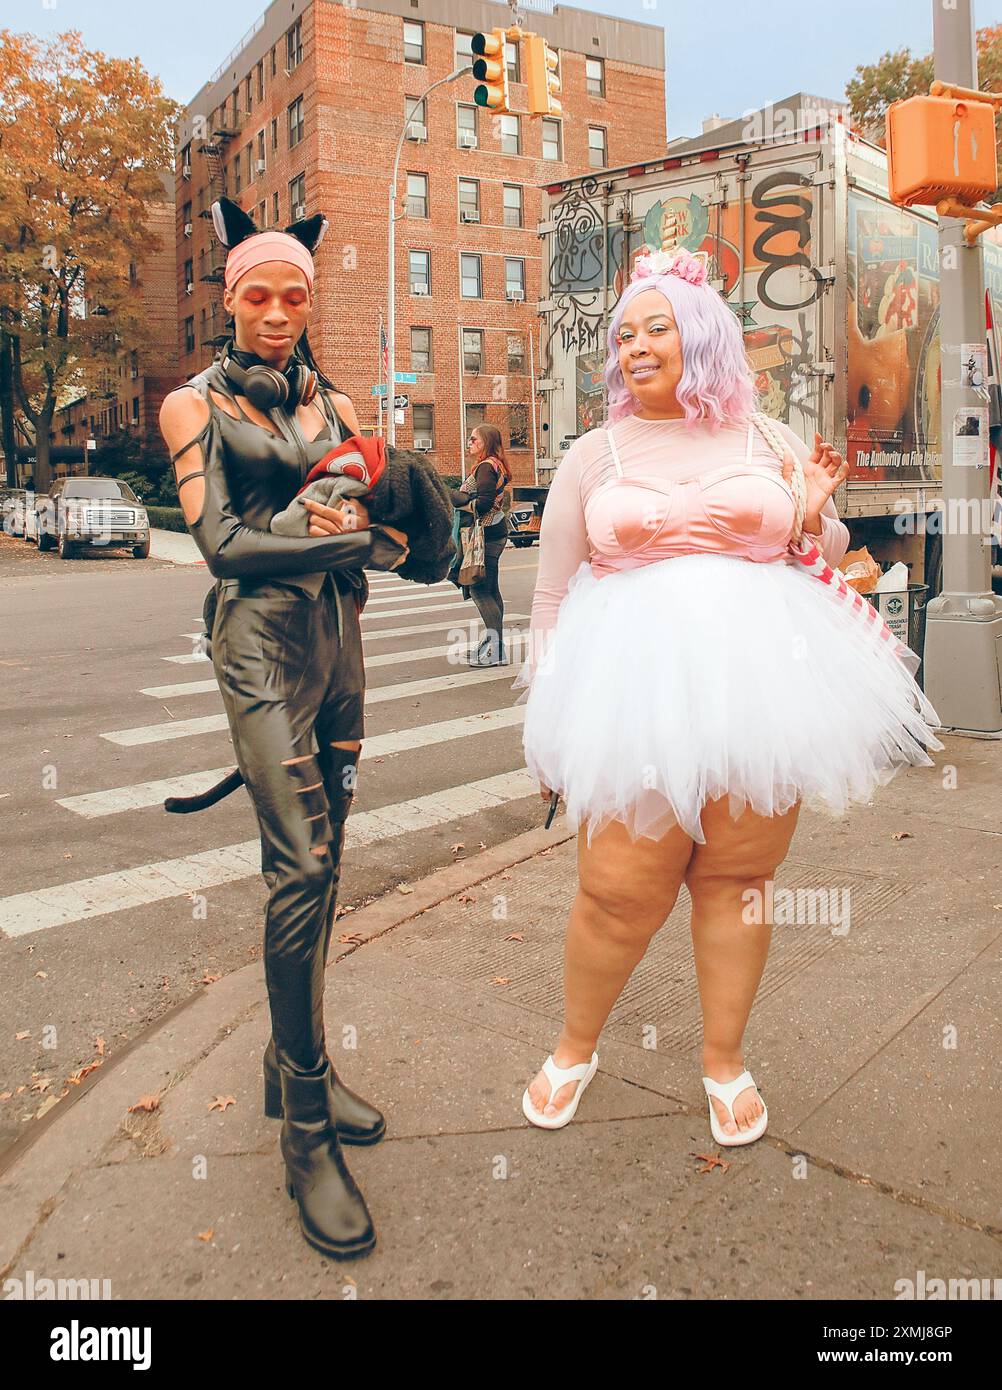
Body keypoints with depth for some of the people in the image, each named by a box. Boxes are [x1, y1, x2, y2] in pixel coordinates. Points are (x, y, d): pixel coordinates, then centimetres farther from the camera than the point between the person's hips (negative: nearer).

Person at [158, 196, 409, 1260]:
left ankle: (295, 1065, 24)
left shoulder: (335, 405, 17)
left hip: (338, 637, 5)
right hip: (263, 642, -5)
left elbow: (396, 538, 13)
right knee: (302, 864, -15)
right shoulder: (196, 404, 5)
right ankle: (306, 1131, -5)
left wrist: (363, 528, -8)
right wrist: (347, 540, -7)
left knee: (315, 860, 8)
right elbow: (221, 543, -6)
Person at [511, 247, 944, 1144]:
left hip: (758, 678, 1)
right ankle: (575, 1049, 24)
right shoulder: (592, 458, 10)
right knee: (619, 890, -3)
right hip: (637, 688, -1)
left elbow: (827, 560, 20)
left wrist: (812, 523, -3)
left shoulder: (772, 445, 13)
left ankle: (725, 1062, 28)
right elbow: (554, 593, 12)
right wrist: (546, 705, 9)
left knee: (738, 877, 6)